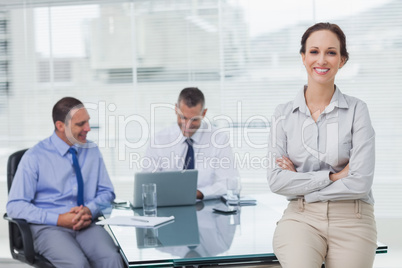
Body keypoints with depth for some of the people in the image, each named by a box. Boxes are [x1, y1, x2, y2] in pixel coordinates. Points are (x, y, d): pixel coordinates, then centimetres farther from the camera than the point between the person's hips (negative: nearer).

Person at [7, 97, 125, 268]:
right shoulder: (35, 157, -2)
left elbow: (106, 192, 16)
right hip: (48, 227, -3)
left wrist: (90, 210, -7)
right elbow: (15, 206, -5)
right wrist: (58, 219, -15)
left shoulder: (92, 151, 11)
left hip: (86, 225, 3)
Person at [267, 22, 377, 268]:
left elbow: (360, 182, -8)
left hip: (351, 219, 1)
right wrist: (332, 176, -8)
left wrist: (301, 184, -5)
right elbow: (276, 181, -3)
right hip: (301, 216, 0)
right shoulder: (284, 114, 4)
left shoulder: (357, 110, -1)